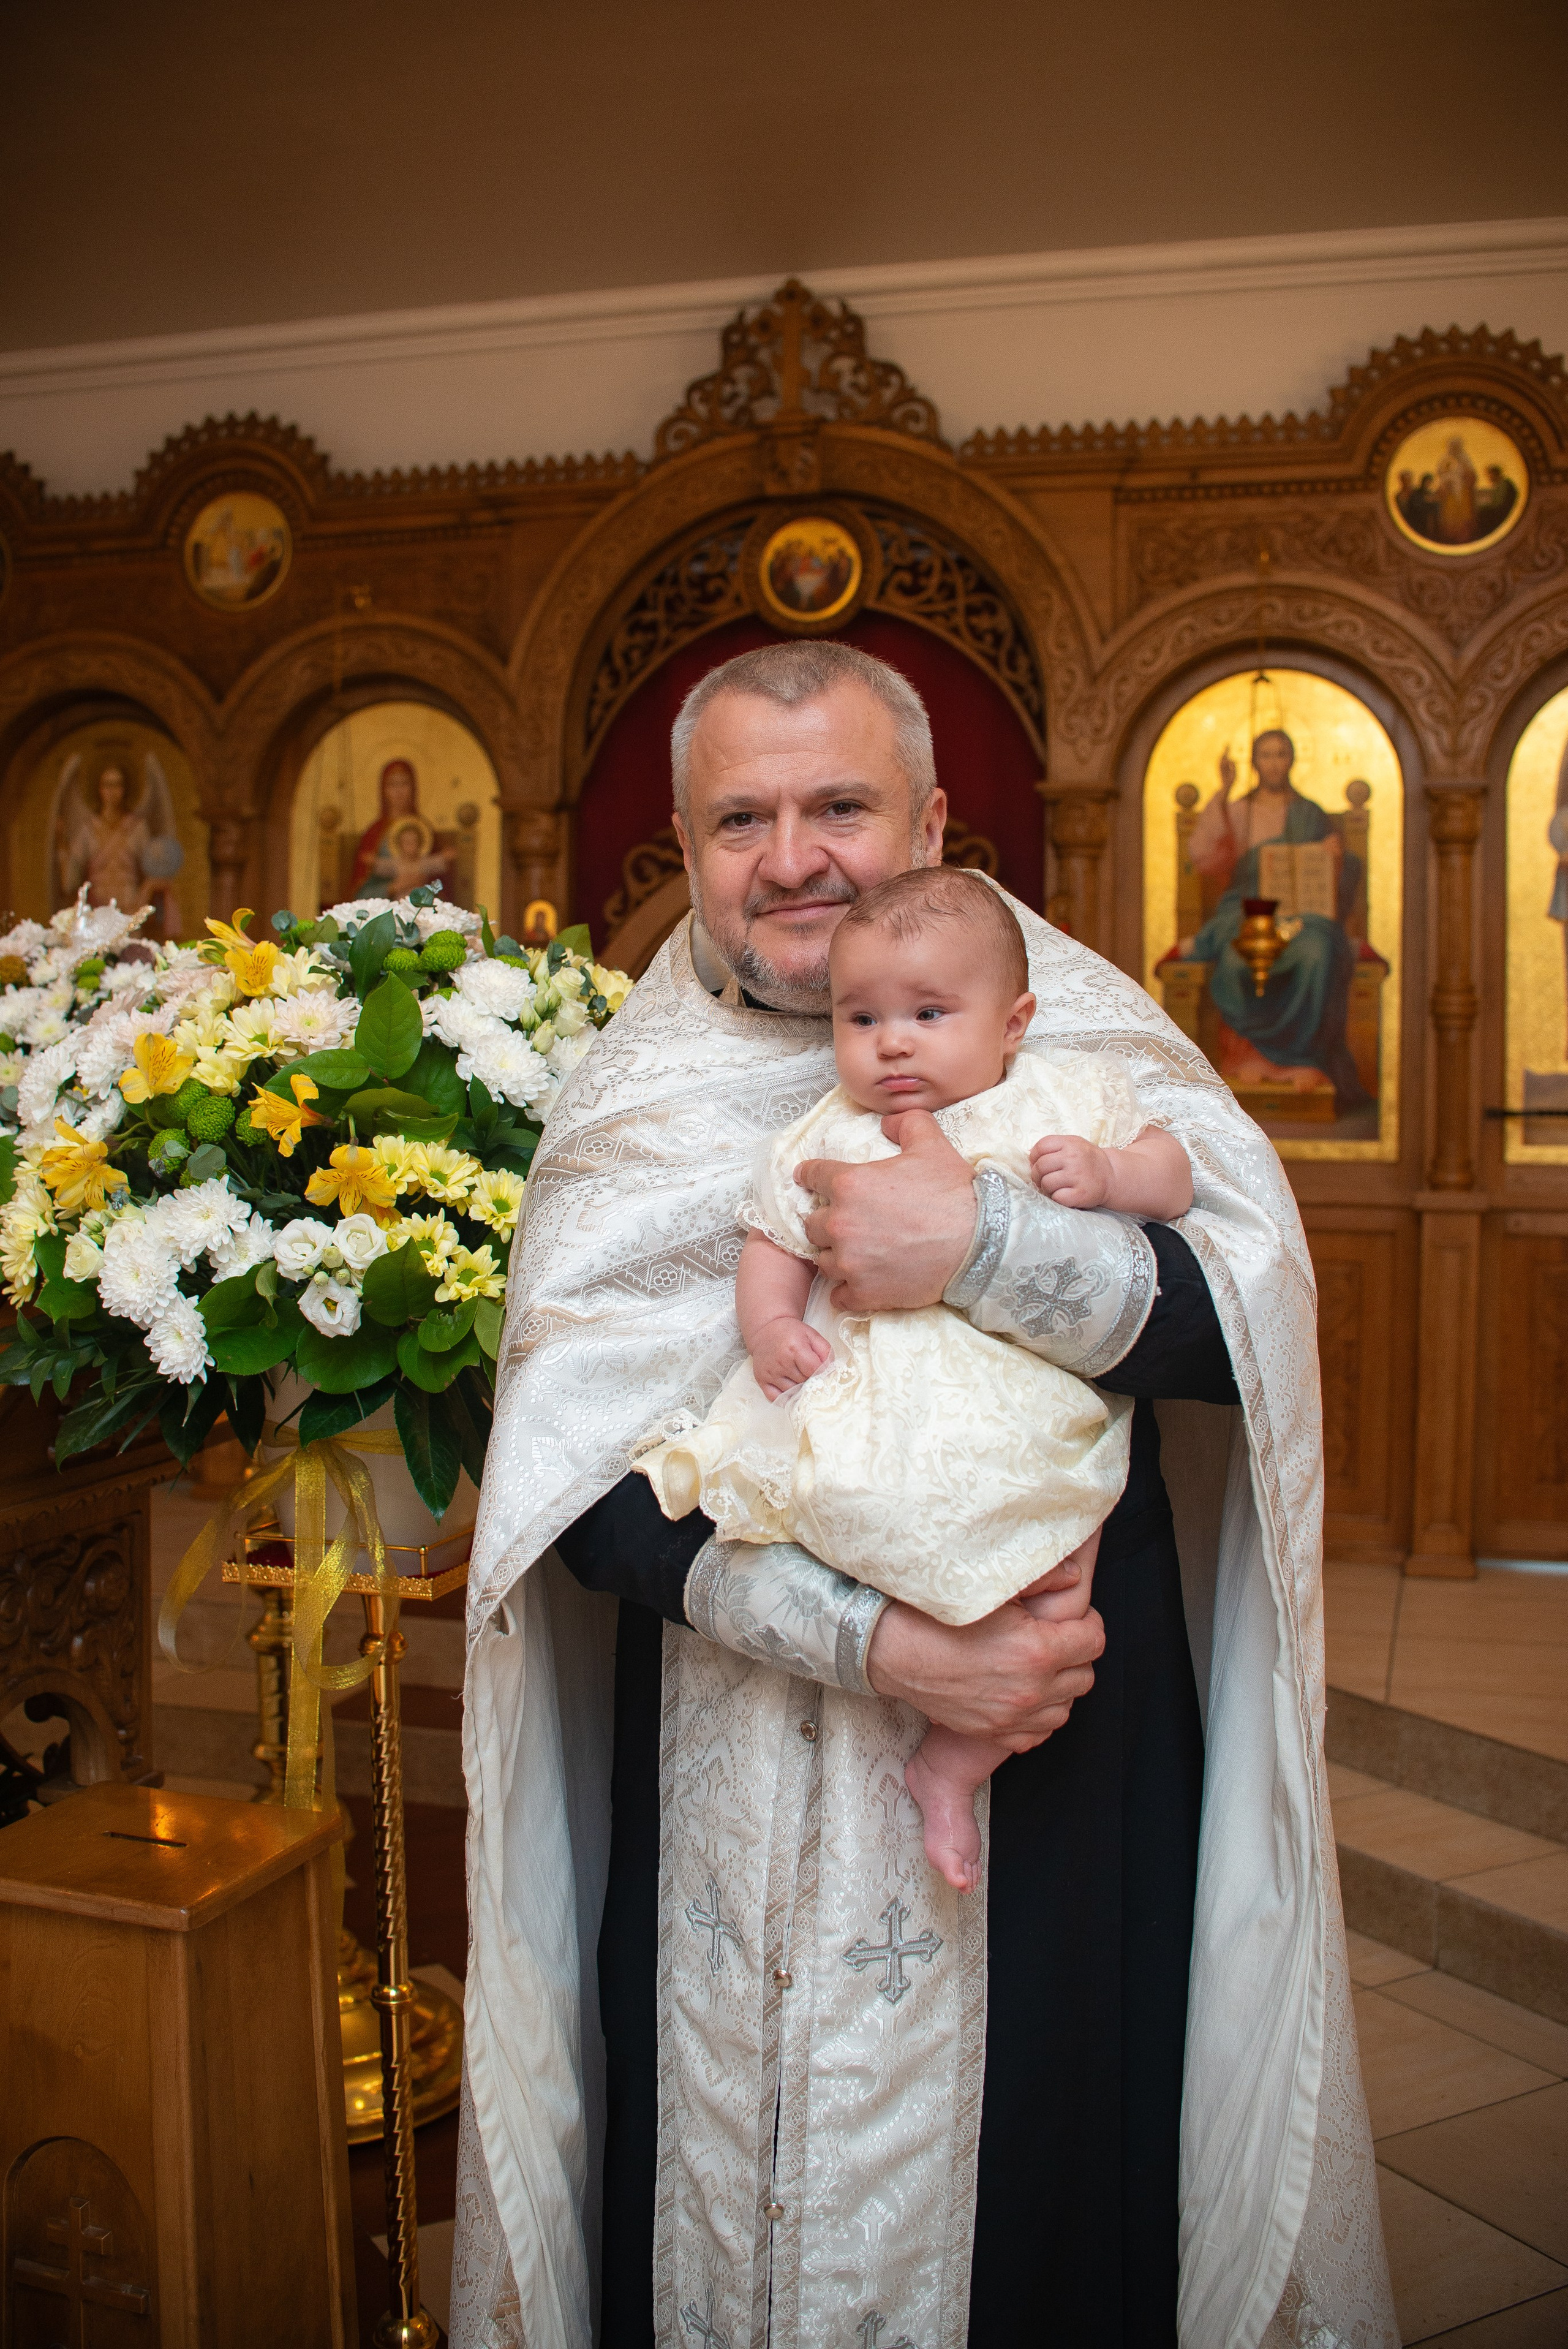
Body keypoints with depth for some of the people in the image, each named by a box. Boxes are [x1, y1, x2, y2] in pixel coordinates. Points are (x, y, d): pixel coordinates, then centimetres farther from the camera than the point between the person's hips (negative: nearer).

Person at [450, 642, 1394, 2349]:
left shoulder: (1072, 1029, 0)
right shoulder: (637, 1106, 0)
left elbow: (1256, 1316, -11)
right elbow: (578, 1476, -8)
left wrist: (985, 1247, -25)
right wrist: (871, 1641, -19)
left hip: (1059, 1770, 0)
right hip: (738, 1802, 1)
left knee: (1036, 2156, 10)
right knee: (740, 2170, 11)